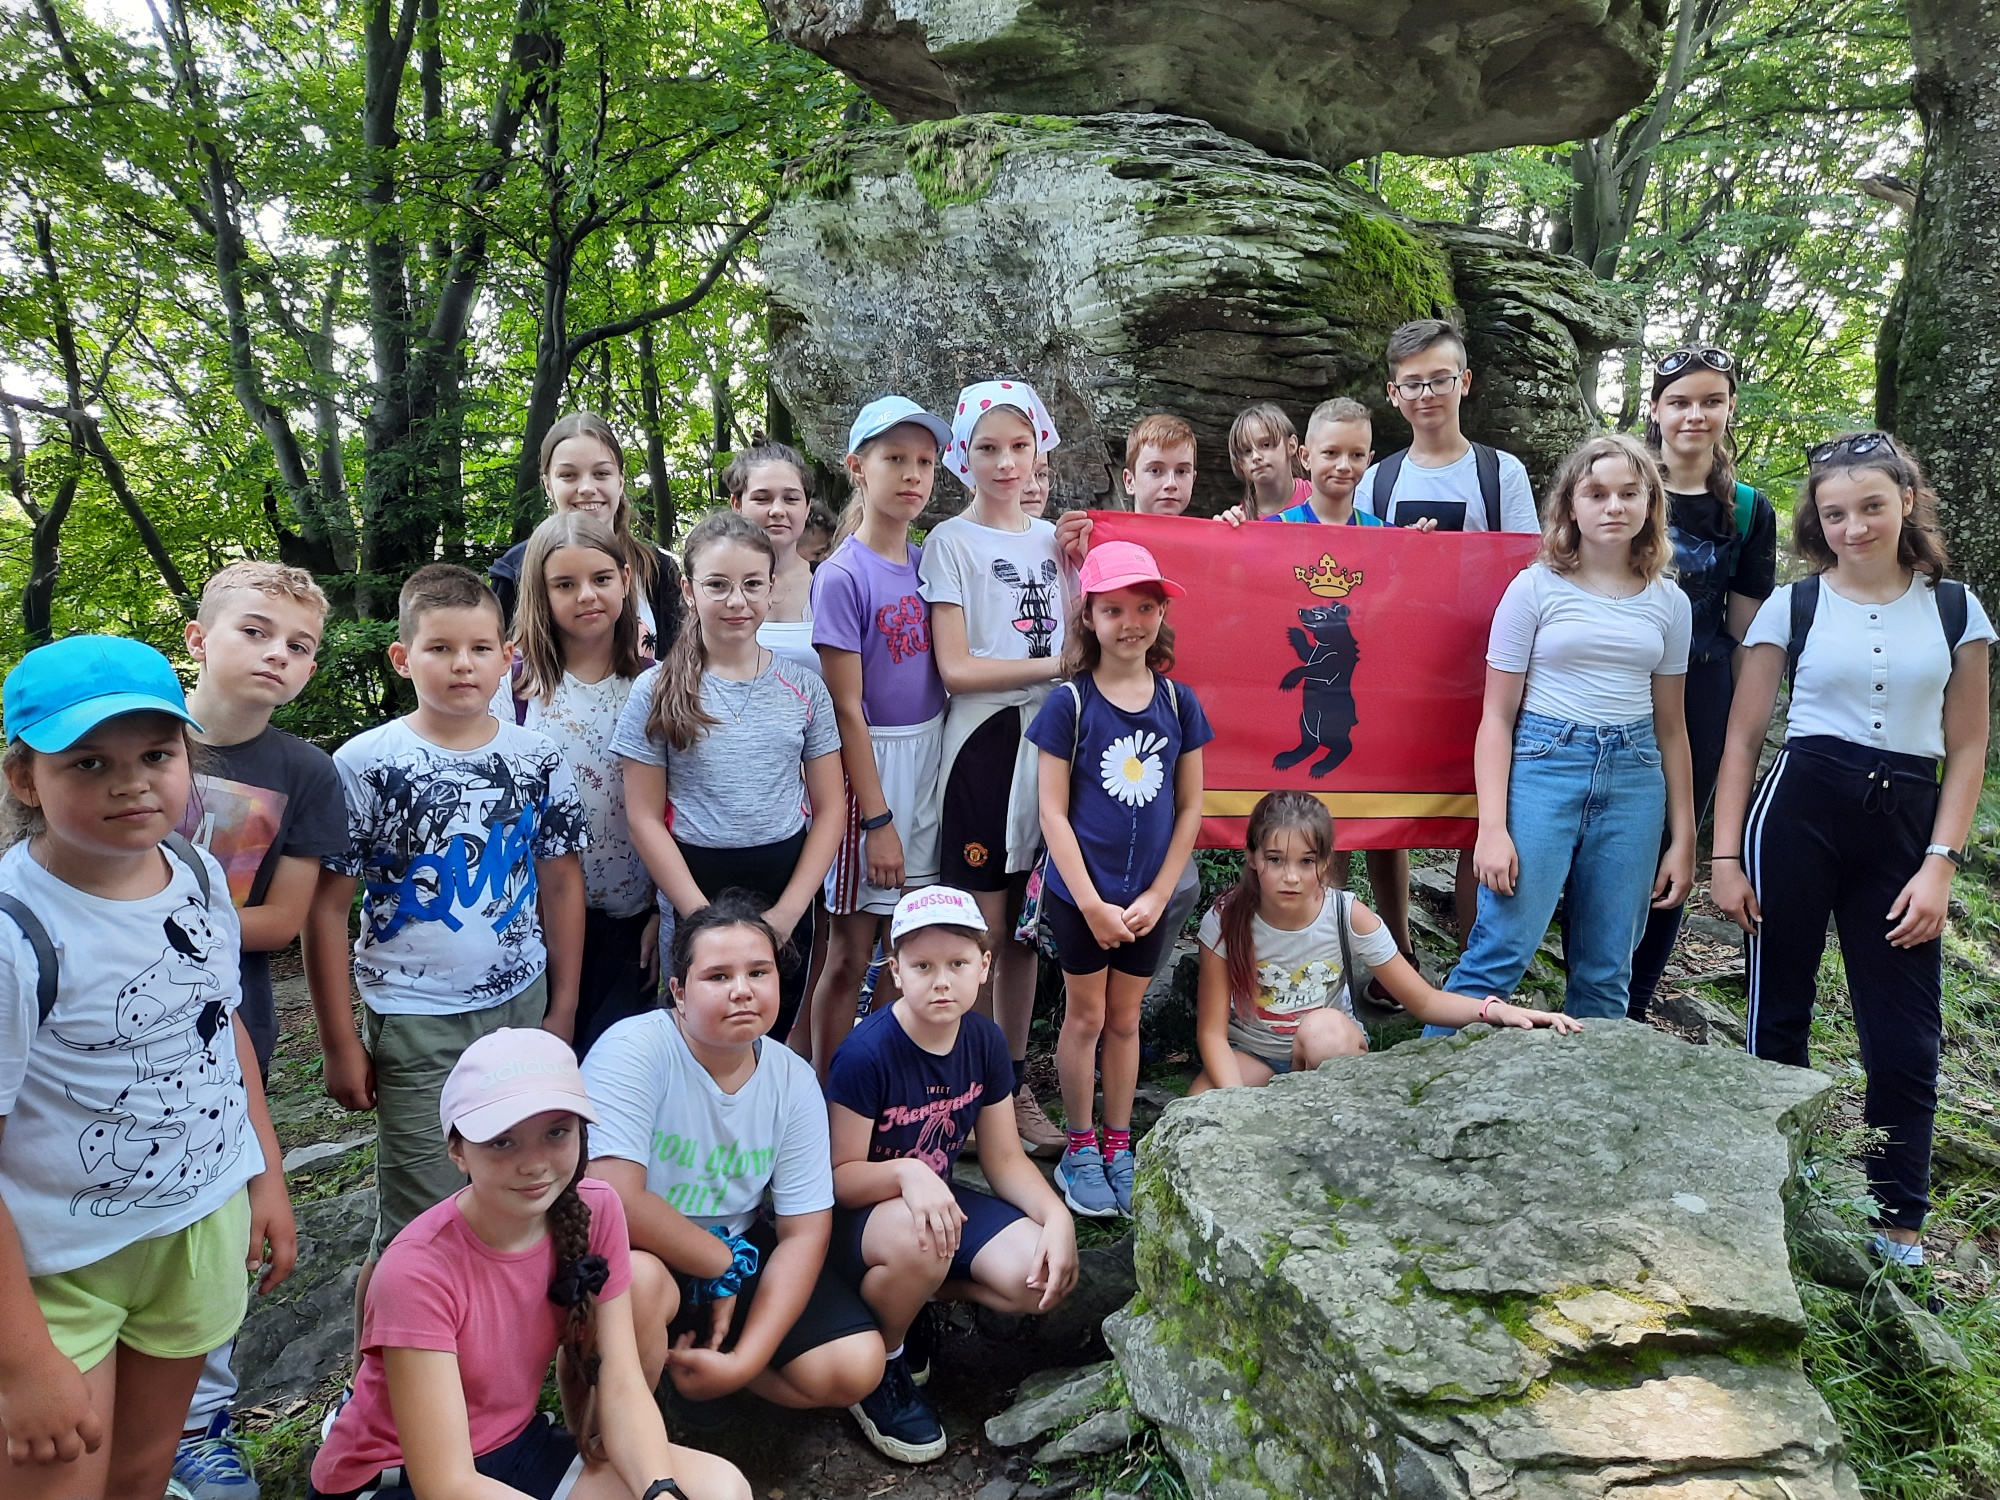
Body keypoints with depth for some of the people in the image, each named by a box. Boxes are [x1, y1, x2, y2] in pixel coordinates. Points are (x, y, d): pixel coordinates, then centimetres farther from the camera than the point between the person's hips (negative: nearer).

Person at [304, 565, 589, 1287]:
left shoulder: (538, 758, 1)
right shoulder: (365, 764, -8)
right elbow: (327, 909, -6)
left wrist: (562, 1009, 7)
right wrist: (340, 1044, -5)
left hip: (522, 1007, 3)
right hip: (416, 1025, -3)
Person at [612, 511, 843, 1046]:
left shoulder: (804, 687, 0)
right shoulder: (657, 692, -4)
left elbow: (828, 809, 1)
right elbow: (644, 818, -5)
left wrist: (788, 912, -9)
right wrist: (706, 917, -12)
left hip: (787, 891, 2)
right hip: (693, 889, -1)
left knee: (772, 1040, 14)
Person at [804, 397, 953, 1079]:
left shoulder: (928, 562, 6)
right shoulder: (842, 576, -13)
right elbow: (847, 709, -14)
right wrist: (876, 818, -15)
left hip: (930, 760, 6)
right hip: (869, 767, -6)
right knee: (850, 955, 4)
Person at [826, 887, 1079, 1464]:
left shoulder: (985, 1042, -7)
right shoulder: (868, 1052, -24)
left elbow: (1004, 1158, 0)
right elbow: (841, 1176, -19)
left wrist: (1058, 1217, -17)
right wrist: (906, 1173, -40)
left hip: (940, 1198, 6)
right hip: (858, 1215, -5)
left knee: (1042, 1279, -17)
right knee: (918, 1241, -40)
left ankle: (910, 1291, 7)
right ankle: (877, 1367, -7)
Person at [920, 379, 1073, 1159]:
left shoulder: (1053, 539, 13)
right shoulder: (951, 541, -2)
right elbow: (956, 667, -11)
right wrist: (1058, 663, -13)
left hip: (1048, 742, 5)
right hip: (984, 744, -5)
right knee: (983, 931, 1)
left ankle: (1015, 1083, 24)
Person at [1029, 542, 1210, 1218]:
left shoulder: (1178, 701, -1)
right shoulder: (1069, 703, -10)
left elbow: (1189, 809, 2)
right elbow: (1053, 813, -10)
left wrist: (1157, 895, -5)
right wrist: (1093, 904, -13)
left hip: (1148, 897, 3)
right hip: (1080, 893, -3)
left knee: (1125, 1019, 15)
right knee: (1085, 1017, 9)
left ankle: (1118, 1148, 30)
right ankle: (1079, 1150, 25)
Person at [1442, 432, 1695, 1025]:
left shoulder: (1669, 602, 10)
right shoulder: (1536, 588, -2)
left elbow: (1670, 725, 15)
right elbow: (1497, 716, -3)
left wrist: (1683, 837, 12)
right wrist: (1492, 827, -11)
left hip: (1634, 778, 4)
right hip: (1543, 762, -4)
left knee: (1606, 976, 7)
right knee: (1499, 954, -13)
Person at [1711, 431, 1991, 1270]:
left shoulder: (1955, 610, 7)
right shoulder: (1791, 607, 3)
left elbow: (1966, 750, 7)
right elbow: (1742, 740, 3)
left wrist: (1940, 863, -3)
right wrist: (1726, 855, -3)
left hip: (1905, 822, 1)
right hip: (1798, 814, -1)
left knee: (1906, 1036, 3)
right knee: (1779, 1011, 6)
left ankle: (1898, 1223, 18)